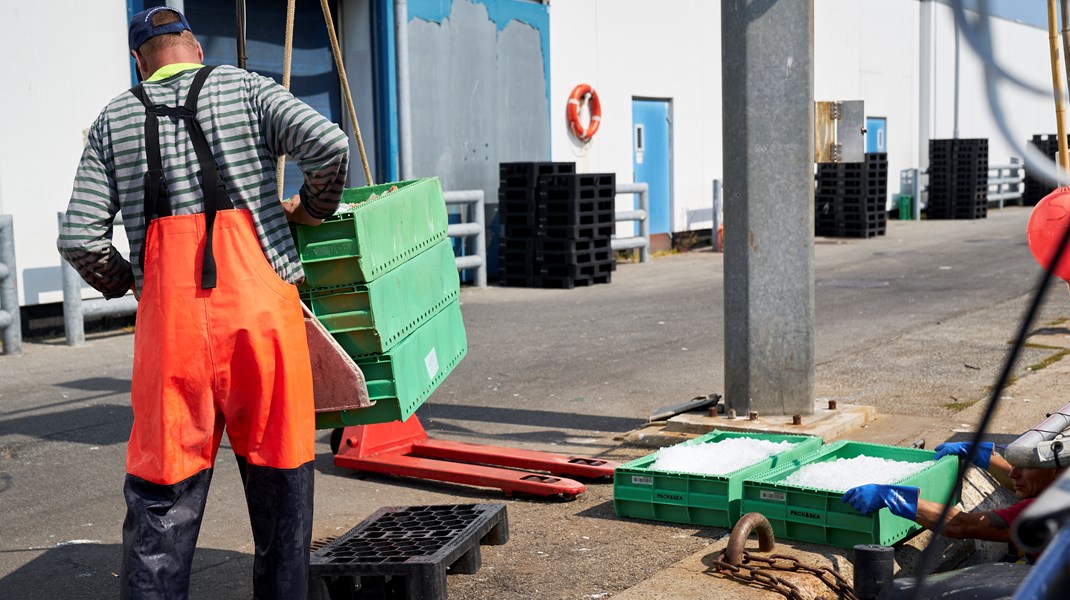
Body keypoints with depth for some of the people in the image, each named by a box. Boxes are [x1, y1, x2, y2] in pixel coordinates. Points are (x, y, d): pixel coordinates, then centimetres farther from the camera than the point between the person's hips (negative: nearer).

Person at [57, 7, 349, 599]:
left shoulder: (114, 119, 15)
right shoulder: (245, 89, 11)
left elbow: (79, 238, 8)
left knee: (162, 491, 7)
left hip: (169, 314, 1)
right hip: (260, 304, -1)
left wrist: (124, 282, 26)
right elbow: (328, 143, -6)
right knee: (278, 472, 11)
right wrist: (312, 207, 12)